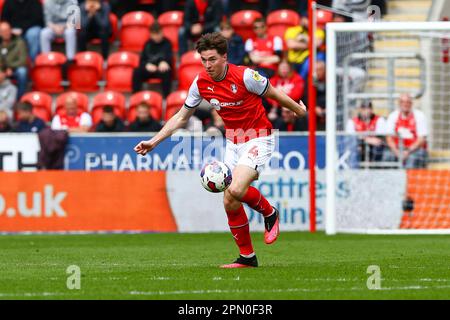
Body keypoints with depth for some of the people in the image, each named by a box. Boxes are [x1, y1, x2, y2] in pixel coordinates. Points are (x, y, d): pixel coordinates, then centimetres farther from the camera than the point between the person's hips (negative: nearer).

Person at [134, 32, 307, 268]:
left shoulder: (244, 76, -19)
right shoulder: (201, 83, -4)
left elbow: (273, 93, -2)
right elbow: (181, 117, 7)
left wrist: (297, 109, 9)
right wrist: (153, 142, 1)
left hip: (258, 140, -6)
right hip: (233, 142, 6)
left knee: (236, 190, -26)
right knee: (230, 202, -1)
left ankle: (269, 213, 4)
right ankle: (247, 257, 12)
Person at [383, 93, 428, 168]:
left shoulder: (419, 116, -4)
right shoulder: (393, 116, 5)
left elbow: (421, 139, -9)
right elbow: (389, 137, 2)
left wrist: (408, 152, -20)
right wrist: (396, 151, -16)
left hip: (415, 149, -3)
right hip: (397, 149, 3)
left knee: (412, 158, -35)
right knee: (387, 156, -27)